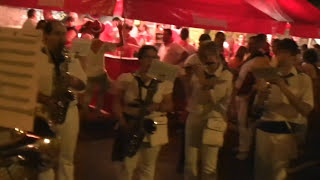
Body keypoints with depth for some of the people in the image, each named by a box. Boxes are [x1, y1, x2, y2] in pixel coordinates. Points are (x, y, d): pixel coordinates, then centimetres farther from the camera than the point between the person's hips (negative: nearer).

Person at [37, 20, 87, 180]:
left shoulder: (72, 59, 12)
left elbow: (83, 84, 12)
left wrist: (73, 81, -11)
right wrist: (45, 99, -24)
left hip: (69, 112, 4)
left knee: (66, 158, 10)